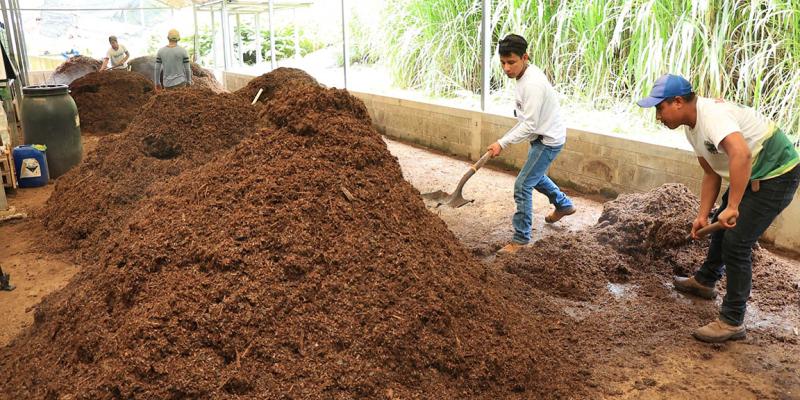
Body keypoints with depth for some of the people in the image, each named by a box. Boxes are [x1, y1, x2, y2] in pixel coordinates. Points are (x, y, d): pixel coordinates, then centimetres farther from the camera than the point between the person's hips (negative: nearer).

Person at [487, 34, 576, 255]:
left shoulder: (532, 84, -29)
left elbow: (530, 125, -28)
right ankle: (564, 205, 50)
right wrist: (506, 139, 13)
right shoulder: (526, 75, 1)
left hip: (549, 140, -10)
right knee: (535, 175, 28)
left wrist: (502, 143, -24)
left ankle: (521, 238, 1)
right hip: (542, 136, 10)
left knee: (523, 185, -9)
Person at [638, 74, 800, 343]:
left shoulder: (711, 114, -29)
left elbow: (740, 154, -46)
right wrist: (702, 216, 5)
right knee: (721, 226, 24)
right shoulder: (691, 127, 3)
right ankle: (705, 281, 47)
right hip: (752, 175, 11)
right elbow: (711, 173, 10)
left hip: (777, 174, -10)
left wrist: (732, 207, -43)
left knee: (736, 242, -12)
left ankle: (732, 322, -1)